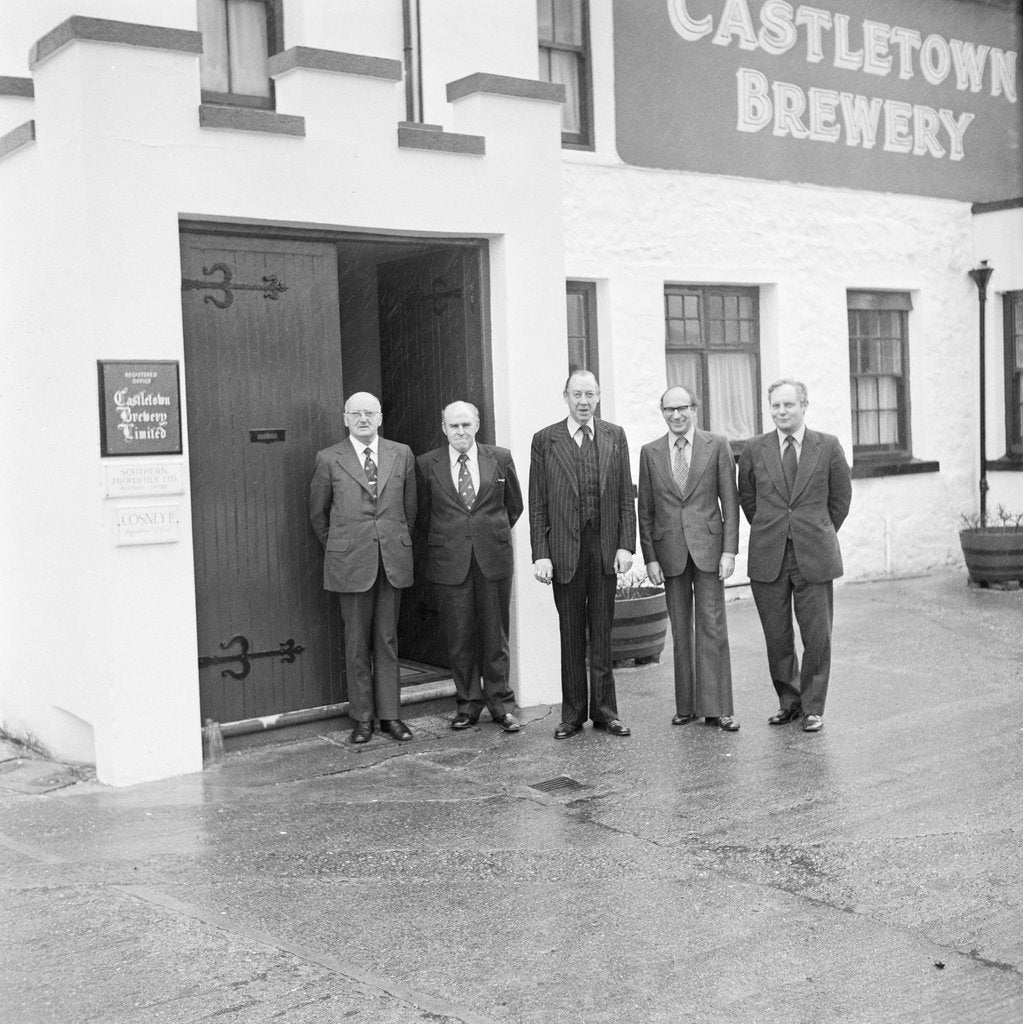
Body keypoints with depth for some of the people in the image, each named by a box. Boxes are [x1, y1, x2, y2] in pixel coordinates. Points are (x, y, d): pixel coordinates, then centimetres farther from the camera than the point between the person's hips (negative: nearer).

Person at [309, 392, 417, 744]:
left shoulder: (401, 454, 6)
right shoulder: (329, 459, 0)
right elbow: (318, 512, 9)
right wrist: (336, 549, 11)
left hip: (393, 560, 2)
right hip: (350, 561, -2)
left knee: (387, 639, 7)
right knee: (357, 642, 4)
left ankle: (390, 714, 13)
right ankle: (362, 717, 12)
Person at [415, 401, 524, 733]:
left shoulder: (501, 458, 4)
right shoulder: (427, 465, 2)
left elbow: (514, 505, 14)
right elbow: (421, 515, 11)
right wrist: (441, 543, 10)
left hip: (494, 557, 0)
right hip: (449, 562, 0)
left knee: (496, 635, 5)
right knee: (459, 639, 5)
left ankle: (500, 703, 15)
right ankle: (467, 704, 16)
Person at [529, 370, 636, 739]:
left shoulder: (615, 436, 7)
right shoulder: (544, 440, 2)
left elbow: (626, 496, 6)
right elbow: (537, 504, 0)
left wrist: (626, 544, -3)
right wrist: (540, 554, -6)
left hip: (605, 549, 1)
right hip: (564, 550, -1)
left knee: (602, 632, 7)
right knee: (571, 633, 6)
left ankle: (604, 710, 15)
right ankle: (573, 712, 14)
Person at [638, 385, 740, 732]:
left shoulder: (717, 446, 2)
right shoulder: (650, 452, 7)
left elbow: (730, 501, 1)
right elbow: (645, 510, 7)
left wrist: (729, 550, -6)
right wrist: (650, 558, 1)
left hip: (707, 547, -2)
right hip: (669, 552, 2)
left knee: (712, 628, -2)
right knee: (681, 632, 7)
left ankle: (716, 708, 2)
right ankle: (686, 706, 14)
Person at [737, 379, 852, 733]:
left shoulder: (828, 447, 2)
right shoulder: (754, 450, 4)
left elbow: (840, 497, 11)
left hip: (814, 557, -1)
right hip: (768, 558, 1)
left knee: (817, 637, 1)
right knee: (777, 637, 6)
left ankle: (812, 708, 14)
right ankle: (788, 700, 23)